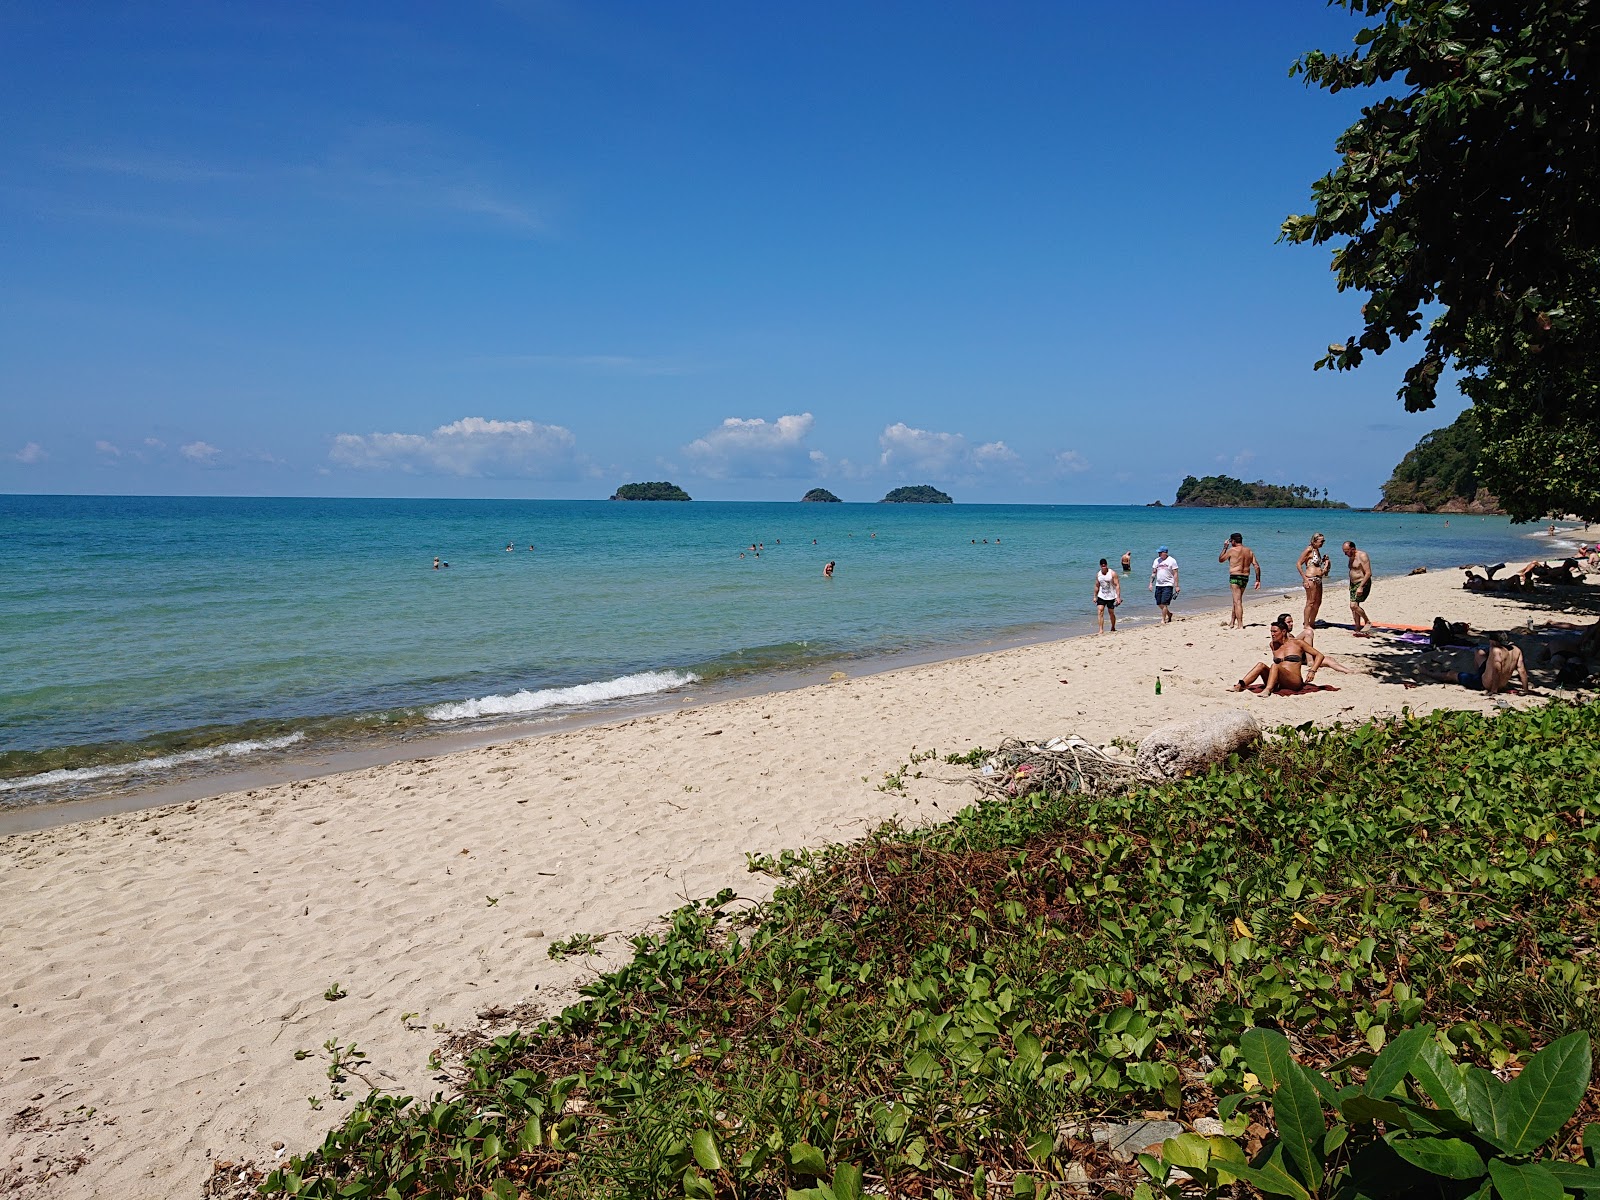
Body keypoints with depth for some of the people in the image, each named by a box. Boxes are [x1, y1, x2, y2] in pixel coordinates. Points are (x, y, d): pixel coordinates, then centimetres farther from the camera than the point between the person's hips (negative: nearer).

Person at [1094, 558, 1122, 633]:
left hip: (1111, 596, -3)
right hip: (1101, 596, 3)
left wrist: (1118, 597, -19)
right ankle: (1101, 630, -16)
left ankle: (1113, 628, 29)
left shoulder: (1112, 573, -10)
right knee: (1100, 611, -13)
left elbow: (1117, 585, -12)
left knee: (1111, 613, 7)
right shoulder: (1098, 575, 3)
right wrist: (1095, 597, 13)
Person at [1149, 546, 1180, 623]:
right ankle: (1169, 614, 30)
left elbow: (1175, 574, -6)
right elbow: (1153, 573, 15)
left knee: (1164, 604, -11)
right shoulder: (1157, 560, 9)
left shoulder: (1172, 561, -6)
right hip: (1158, 585, 6)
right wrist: (1151, 583, 8)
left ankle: (1163, 620, -3)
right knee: (1159, 604, 7)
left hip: (1168, 585, -6)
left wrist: (1176, 586, -10)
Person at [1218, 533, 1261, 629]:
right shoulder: (1250, 551, 9)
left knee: (1237, 602, -8)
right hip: (1245, 578, 7)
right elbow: (1257, 566, 5)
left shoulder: (1231, 550, -8)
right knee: (1237, 600, 20)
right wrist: (1258, 580, 8)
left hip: (1235, 577, -7)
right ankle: (1232, 623, 31)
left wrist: (1225, 547, 15)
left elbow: (1220, 559, 7)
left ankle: (1240, 625, -14)